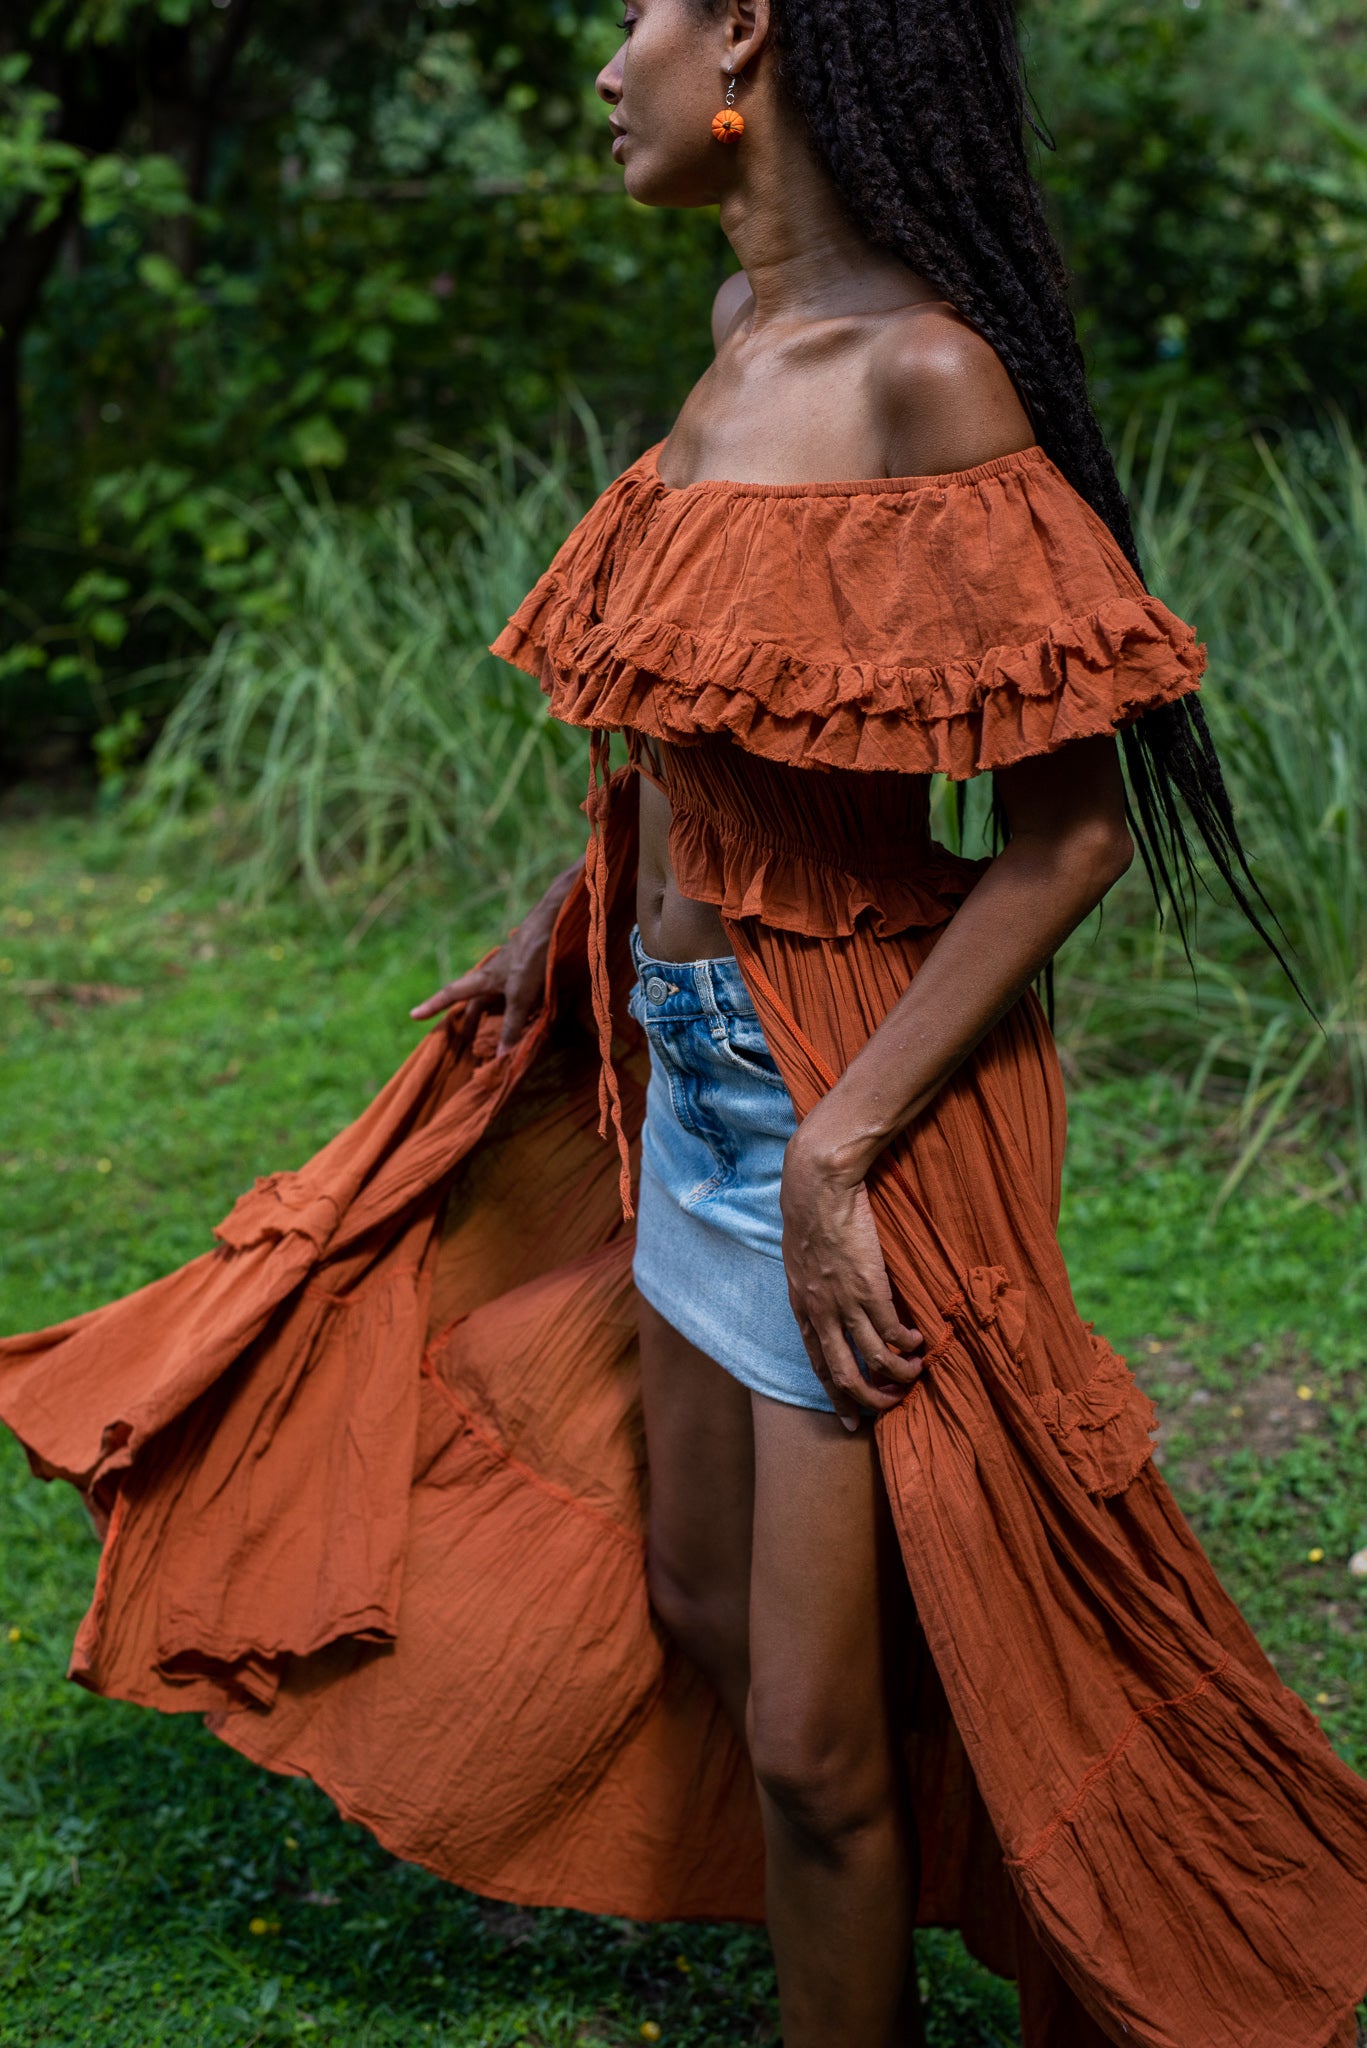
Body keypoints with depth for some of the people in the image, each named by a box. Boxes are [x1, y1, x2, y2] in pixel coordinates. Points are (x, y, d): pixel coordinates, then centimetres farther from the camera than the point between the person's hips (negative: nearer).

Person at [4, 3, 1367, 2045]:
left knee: (813, 1732, 4)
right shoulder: (749, 323, 6)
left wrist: (837, 1148, -23)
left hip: (851, 1089, -9)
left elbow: (1076, 820, -21)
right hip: (685, 1059, 9)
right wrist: (565, 916, 13)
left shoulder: (924, 375, -20)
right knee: (698, 1620, 22)